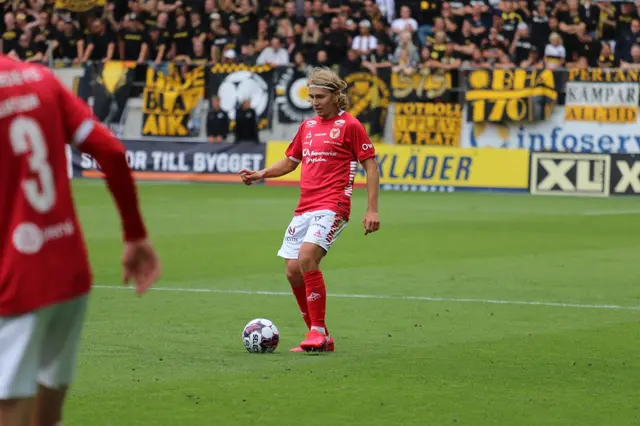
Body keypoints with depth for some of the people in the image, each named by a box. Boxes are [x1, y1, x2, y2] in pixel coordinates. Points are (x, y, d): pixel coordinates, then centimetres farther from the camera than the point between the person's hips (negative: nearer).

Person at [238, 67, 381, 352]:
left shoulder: (349, 125, -3)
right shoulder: (307, 126, 16)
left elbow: (371, 166, -3)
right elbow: (291, 161, 28)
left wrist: (372, 210, -9)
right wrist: (261, 174, 10)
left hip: (332, 206, -7)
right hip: (304, 208, 8)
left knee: (307, 257, -26)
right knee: (293, 271, 2)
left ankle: (318, 332, -18)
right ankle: (320, 339, 14)